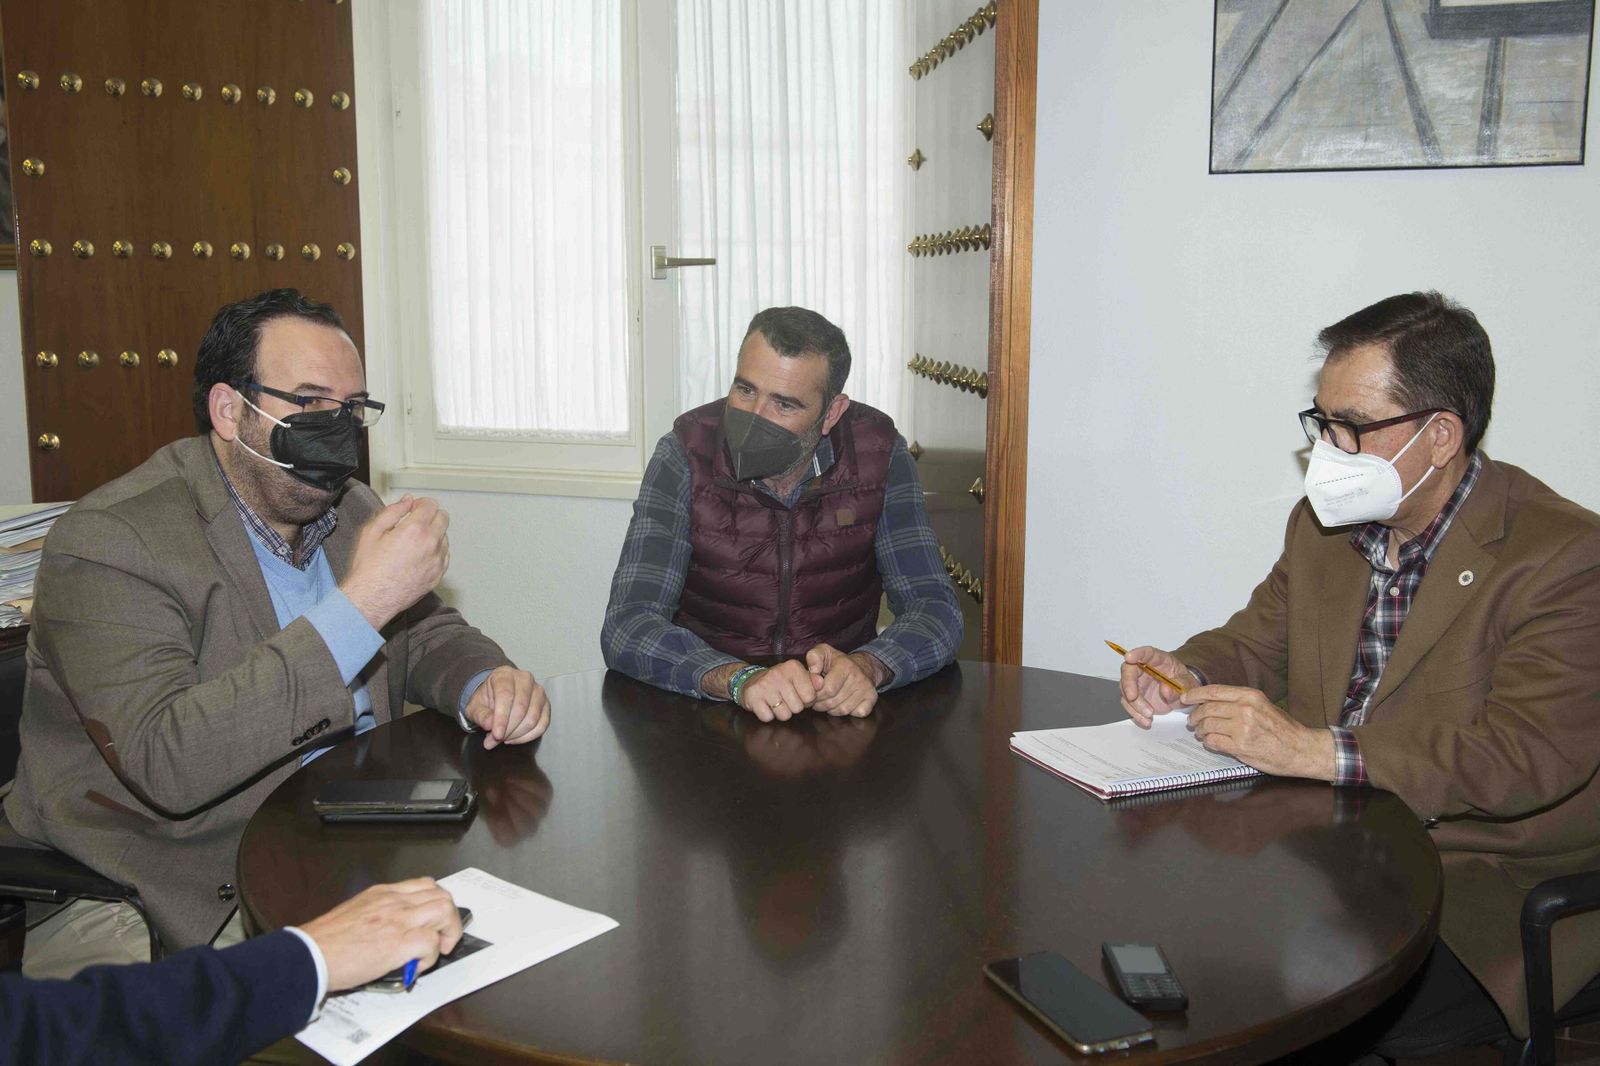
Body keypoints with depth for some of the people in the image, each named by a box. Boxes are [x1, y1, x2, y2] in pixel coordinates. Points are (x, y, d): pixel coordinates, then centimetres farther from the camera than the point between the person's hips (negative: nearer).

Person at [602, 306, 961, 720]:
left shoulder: (878, 453, -6)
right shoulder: (686, 456, -11)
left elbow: (935, 609, -9)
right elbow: (627, 626, -18)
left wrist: (864, 667, -30)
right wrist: (740, 680, -35)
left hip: (841, 716, 1)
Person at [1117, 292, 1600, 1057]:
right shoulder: (1322, 524, 8)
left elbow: (1529, 756, -23)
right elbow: (1255, 644, 17)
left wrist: (1313, 750, -30)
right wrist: (1188, 675, -7)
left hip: (1487, 886, -5)